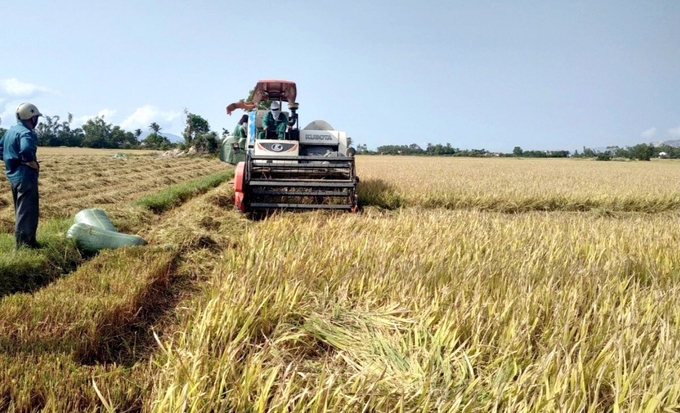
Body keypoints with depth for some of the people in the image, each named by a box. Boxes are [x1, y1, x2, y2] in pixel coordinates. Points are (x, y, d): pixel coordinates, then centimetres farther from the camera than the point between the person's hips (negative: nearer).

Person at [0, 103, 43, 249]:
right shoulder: (26, 133, -18)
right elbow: (26, 151, -36)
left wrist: (12, 162, 16)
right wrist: (34, 164, -20)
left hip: (13, 176, 10)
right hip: (25, 177, -10)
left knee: (21, 211, 19)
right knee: (27, 212, -2)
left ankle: (22, 242, 29)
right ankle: (25, 245, 3)